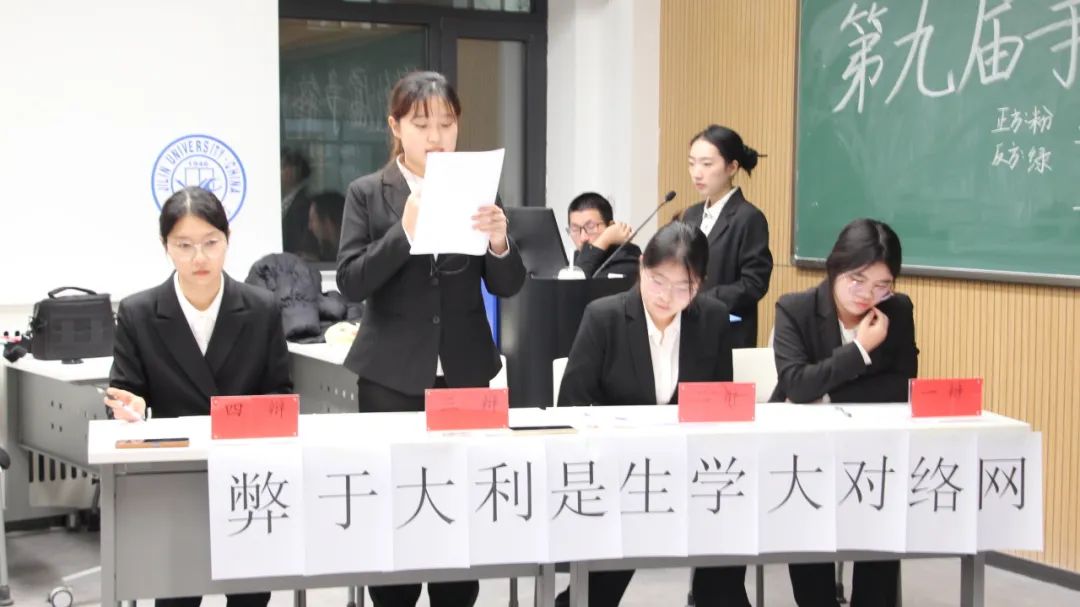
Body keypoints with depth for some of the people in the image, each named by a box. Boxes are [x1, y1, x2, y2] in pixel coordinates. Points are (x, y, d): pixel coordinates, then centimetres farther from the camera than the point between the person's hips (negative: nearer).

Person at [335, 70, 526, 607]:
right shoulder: (367, 194, 1)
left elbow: (507, 287, 2)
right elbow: (351, 282, -9)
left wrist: (500, 243, -19)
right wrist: (403, 233, -22)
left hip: (464, 371, 1)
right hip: (392, 375, -1)